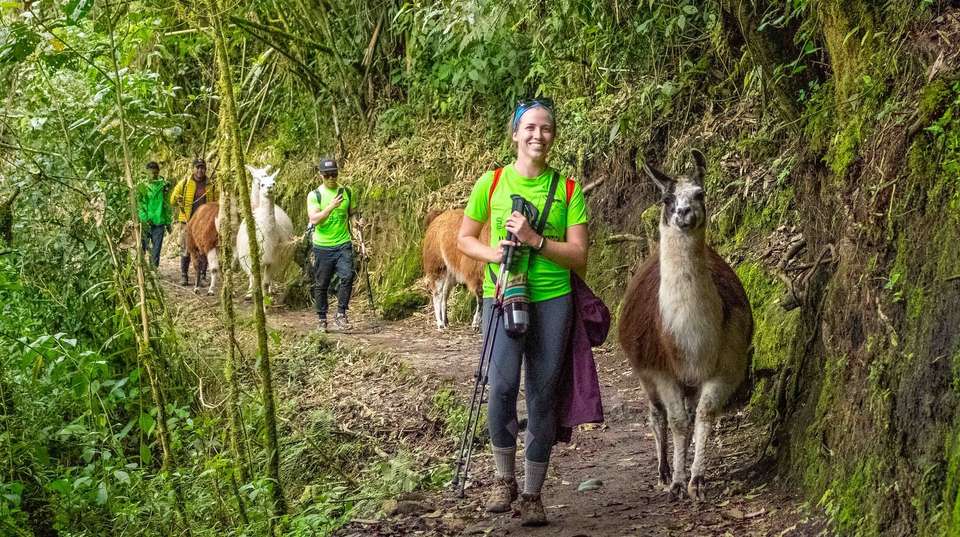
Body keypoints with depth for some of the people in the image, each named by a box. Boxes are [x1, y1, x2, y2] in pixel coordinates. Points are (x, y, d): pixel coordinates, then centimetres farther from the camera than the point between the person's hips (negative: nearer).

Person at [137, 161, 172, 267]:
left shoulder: (163, 185, 6)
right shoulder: (142, 186, 1)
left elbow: (167, 205, 10)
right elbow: (138, 204, -2)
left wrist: (168, 221, 8)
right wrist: (144, 219, -13)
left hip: (159, 222, 1)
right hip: (146, 222, -1)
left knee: (156, 248, 1)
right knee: (142, 247, 3)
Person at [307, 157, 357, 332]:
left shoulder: (346, 192, 6)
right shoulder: (314, 195, -4)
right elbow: (314, 219, -18)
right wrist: (331, 206, -28)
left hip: (343, 244, 2)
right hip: (322, 246, -1)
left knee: (347, 277, -16)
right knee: (321, 284, 6)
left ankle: (341, 315, -7)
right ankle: (322, 319, 19)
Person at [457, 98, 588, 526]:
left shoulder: (567, 189, 1)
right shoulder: (492, 182, 1)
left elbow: (579, 256, -2)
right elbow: (464, 238, 9)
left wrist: (535, 240, -16)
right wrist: (492, 253, -11)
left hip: (552, 299, 1)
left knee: (543, 395, 3)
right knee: (502, 385, -17)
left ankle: (532, 494, 15)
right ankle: (504, 479, 5)